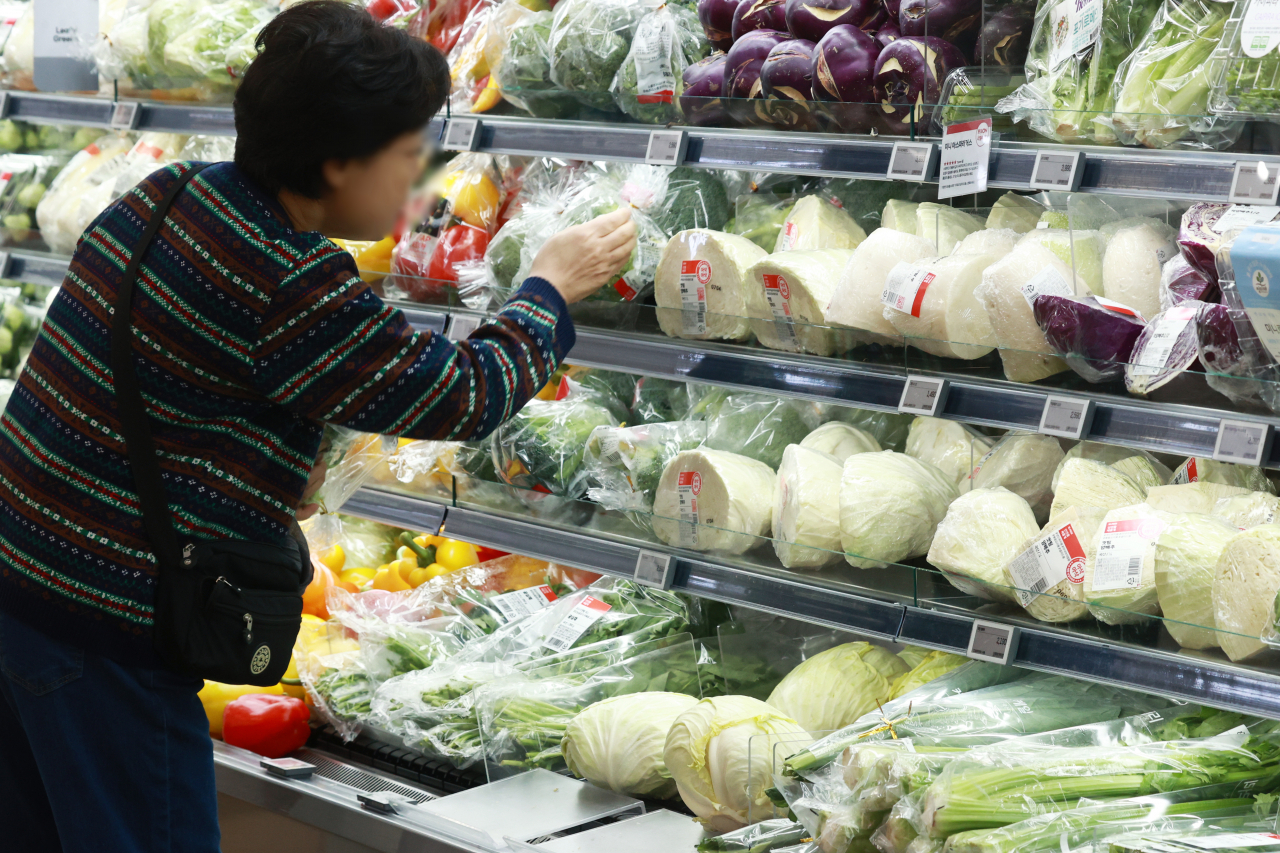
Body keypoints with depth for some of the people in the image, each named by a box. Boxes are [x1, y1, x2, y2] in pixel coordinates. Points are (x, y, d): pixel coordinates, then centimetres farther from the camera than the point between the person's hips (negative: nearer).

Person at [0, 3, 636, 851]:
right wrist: (551, 288, 5)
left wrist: (276, 460, 14)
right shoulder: (291, 289, -23)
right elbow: (465, 395, -12)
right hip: (101, 637, -9)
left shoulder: (165, 194, 3)